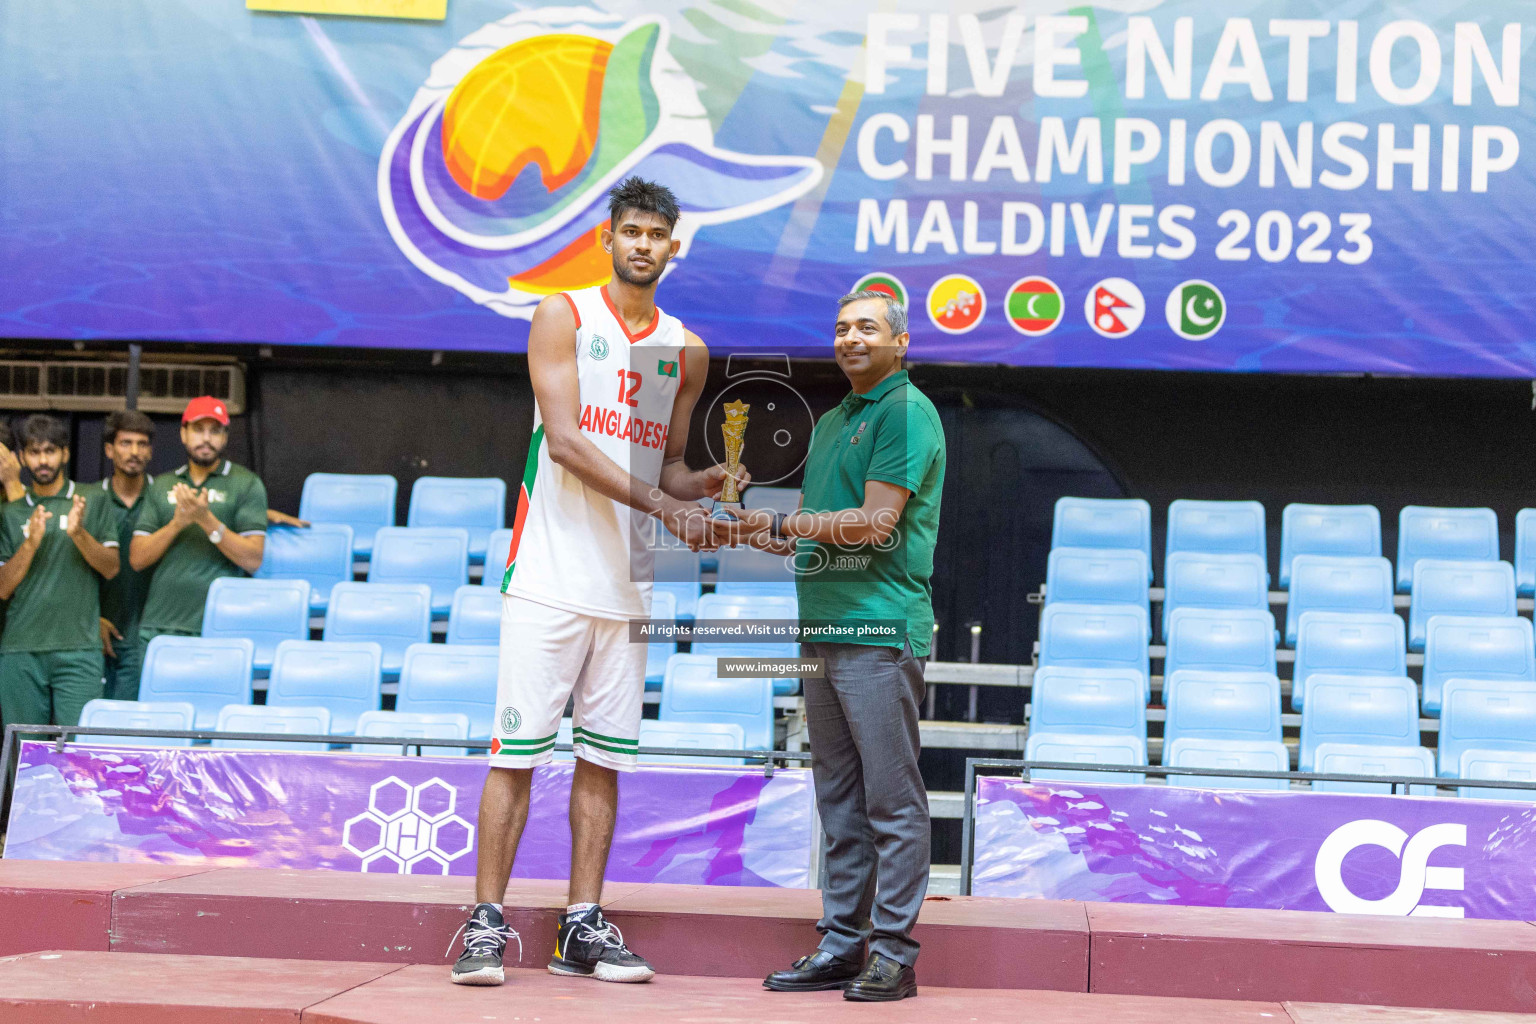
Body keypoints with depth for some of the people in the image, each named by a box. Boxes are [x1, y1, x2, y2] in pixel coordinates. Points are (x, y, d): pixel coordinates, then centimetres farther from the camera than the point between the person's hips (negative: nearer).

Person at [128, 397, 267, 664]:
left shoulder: (247, 484, 4)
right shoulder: (161, 486, 16)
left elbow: (253, 560, -5)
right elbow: (137, 559, 8)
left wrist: (207, 520, -15)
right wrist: (177, 523, -8)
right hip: (158, 626, 4)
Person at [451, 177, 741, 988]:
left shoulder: (686, 351, 13)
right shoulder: (563, 317, -1)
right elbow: (564, 438, -12)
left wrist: (703, 484, -2)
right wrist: (661, 504, -19)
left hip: (626, 585, 5)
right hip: (551, 576, -5)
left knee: (603, 755, 6)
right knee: (516, 752, -4)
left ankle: (583, 928, 11)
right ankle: (486, 924, 0)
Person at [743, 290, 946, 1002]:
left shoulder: (907, 413, -6)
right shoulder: (831, 423, 22)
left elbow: (874, 523, -15)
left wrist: (780, 523, -9)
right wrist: (743, 530, 10)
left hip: (881, 630, -9)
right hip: (823, 632, 9)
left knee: (891, 798, -5)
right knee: (839, 800, 10)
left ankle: (894, 953, -3)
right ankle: (841, 945, 14)